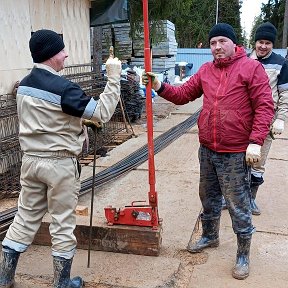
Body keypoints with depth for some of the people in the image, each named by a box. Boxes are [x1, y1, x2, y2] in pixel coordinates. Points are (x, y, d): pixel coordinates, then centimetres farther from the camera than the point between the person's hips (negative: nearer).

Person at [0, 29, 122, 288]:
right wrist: (113, 77, -13)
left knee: (25, 218, 17)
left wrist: (79, 118, 16)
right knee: (63, 224, 7)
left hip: (31, 160, 7)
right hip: (60, 164, -7)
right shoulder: (63, 88, -19)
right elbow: (102, 113, -18)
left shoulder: (24, 85, 7)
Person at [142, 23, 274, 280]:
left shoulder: (251, 68, -8)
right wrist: (160, 87, -4)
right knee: (208, 197, 20)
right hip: (207, 150, 6)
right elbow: (183, 94, 12)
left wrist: (256, 141, -19)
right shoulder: (205, 71, 9)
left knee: (238, 206, 3)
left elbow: (264, 106, -12)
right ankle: (210, 236, 42)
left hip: (236, 154, -6)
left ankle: (243, 256, 19)